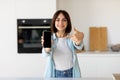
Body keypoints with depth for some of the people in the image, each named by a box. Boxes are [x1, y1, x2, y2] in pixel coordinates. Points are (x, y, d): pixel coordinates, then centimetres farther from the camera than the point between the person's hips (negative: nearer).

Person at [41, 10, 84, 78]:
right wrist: (47, 47, -47)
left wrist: (79, 41, -52)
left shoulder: (71, 38, -4)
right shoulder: (50, 38, -3)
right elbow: (45, 54, -22)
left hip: (71, 74, 0)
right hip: (54, 74, 0)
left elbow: (79, 47, -27)